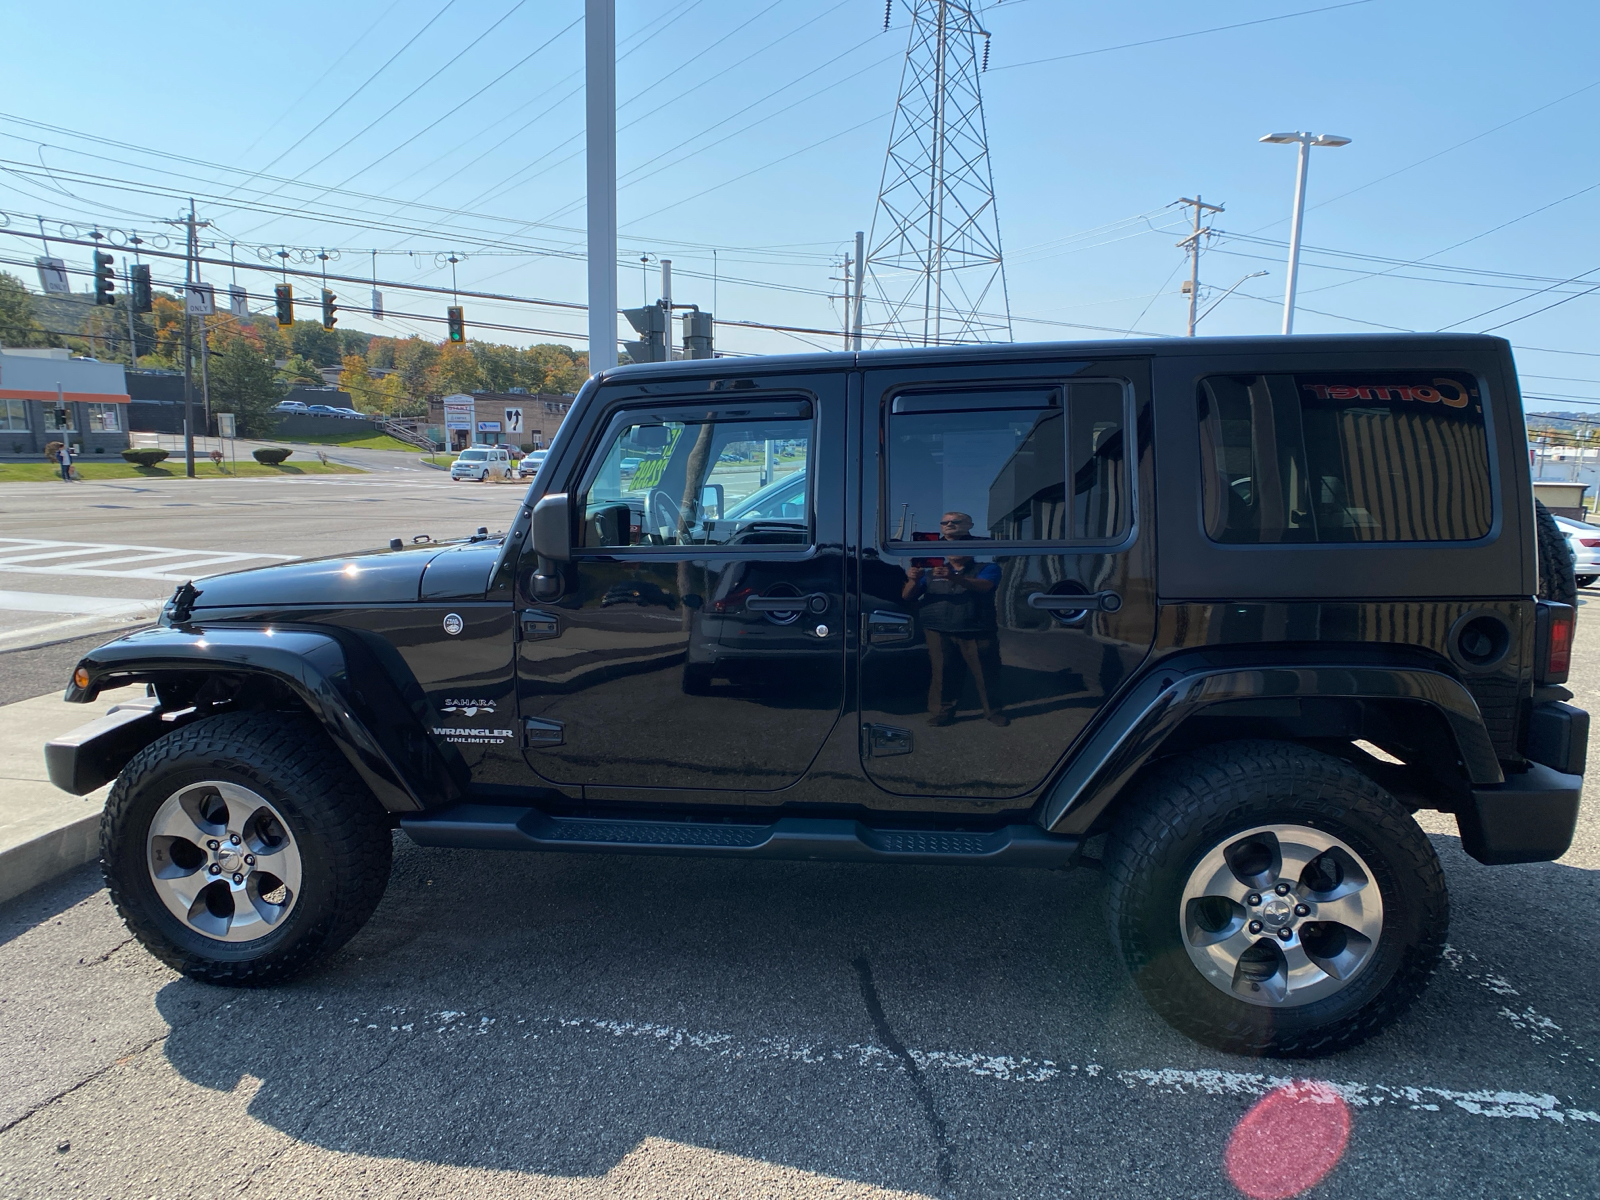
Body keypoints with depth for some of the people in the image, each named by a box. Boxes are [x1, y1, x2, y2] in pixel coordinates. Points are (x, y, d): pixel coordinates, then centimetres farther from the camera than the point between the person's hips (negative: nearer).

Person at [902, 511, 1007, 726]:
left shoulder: (987, 569, 6)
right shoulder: (932, 572, 16)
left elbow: (983, 586, -18)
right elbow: (907, 596, 7)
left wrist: (955, 578, -38)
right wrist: (913, 581, -19)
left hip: (977, 634, -2)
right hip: (939, 634, 2)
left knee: (986, 674, -1)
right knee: (943, 674, -2)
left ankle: (994, 711, 12)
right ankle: (941, 712, 5)